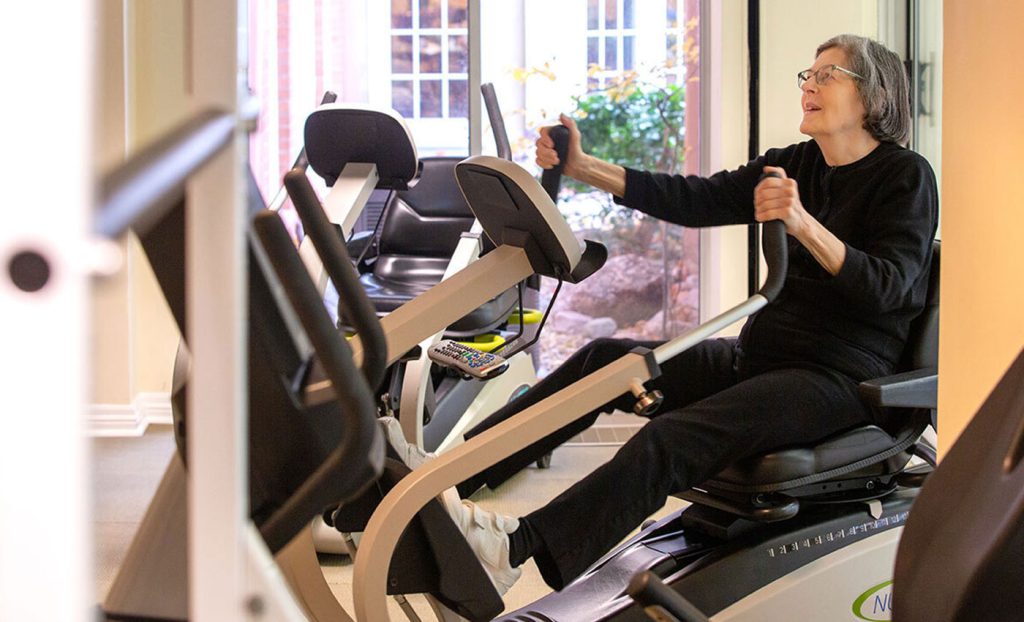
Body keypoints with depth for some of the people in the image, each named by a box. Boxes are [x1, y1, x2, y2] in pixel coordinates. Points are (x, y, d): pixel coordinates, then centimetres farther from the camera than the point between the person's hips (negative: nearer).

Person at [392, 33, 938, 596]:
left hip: (842, 377, -7)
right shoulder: (794, 165, 14)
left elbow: (888, 287, -21)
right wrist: (582, 168, -7)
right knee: (605, 359, -11)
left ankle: (514, 545, -45)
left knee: (674, 438, -31)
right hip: (760, 354, 8)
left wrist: (805, 225, -36)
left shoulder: (905, 177, -6)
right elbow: (695, 200, 2)